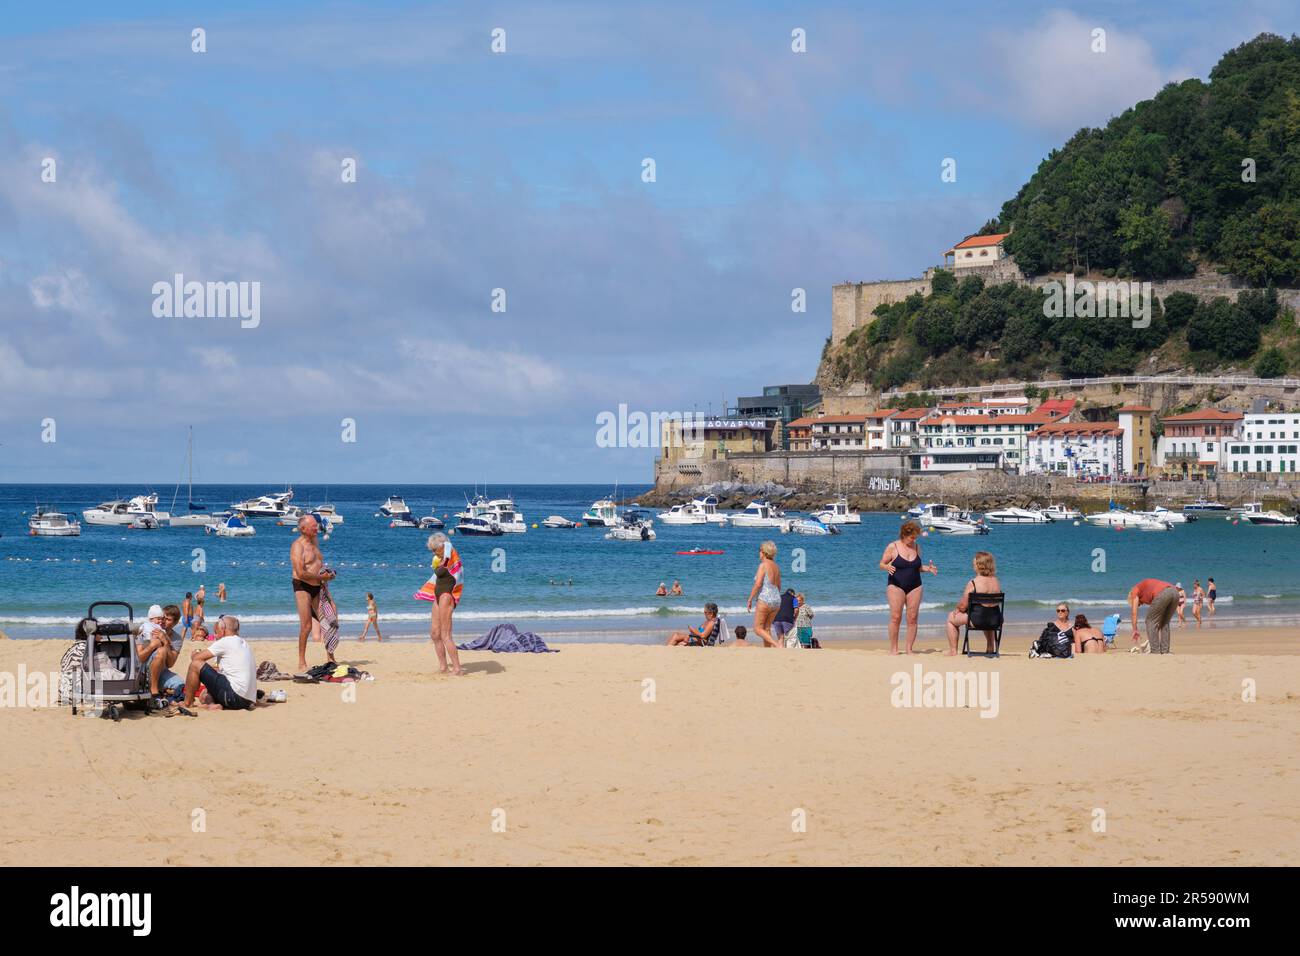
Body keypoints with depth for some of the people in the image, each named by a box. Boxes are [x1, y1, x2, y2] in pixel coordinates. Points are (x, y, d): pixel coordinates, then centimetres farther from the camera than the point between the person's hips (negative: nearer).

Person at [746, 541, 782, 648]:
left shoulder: (763, 565, -10)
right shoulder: (776, 566, 13)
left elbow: (757, 584, -17)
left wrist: (750, 600, -10)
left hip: (765, 599, -8)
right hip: (776, 600, 8)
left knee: (758, 629, -1)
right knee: (766, 629, 14)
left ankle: (777, 646, -19)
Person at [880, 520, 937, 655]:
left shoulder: (916, 546, 10)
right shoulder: (893, 547, -4)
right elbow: (882, 564, -1)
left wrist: (927, 568, 0)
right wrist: (887, 567, -23)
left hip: (914, 587, 4)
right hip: (896, 586, -4)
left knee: (912, 618, 0)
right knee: (895, 617, -9)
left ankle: (909, 649, 6)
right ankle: (893, 648, -2)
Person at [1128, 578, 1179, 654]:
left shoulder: (1135, 590, 24)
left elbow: (1134, 612, 14)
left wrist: (1135, 631, 19)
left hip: (1162, 594, -7)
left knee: (1150, 621, 7)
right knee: (1164, 623, 22)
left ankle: (1155, 650, 3)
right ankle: (1165, 650, 17)